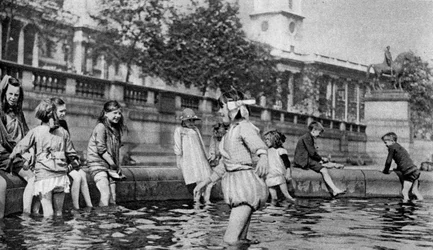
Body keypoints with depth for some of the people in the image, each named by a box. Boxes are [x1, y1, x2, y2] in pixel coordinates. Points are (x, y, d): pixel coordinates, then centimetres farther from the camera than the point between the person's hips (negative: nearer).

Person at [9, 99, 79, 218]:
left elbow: (21, 147, 5)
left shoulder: (35, 131, -1)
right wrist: (75, 161, 34)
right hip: (61, 175, 3)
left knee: (48, 213, -3)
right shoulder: (63, 132, 7)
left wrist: (11, 157, 22)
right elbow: (70, 152, 15)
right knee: (58, 212, 10)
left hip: (43, 175, -3)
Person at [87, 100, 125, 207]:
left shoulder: (115, 129, 14)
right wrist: (113, 164, -14)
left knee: (112, 197, 3)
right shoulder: (101, 127, -10)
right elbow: (101, 149, -16)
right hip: (97, 163, -8)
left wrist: (117, 166, 3)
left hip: (110, 166, 8)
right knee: (106, 194, -17)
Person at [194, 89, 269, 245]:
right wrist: (205, 182, 24)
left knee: (231, 239, -19)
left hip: (246, 184, -9)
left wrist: (263, 158, -53)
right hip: (234, 183, 9)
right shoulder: (230, 131, 19)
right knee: (239, 240, 9)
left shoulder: (244, 127, -9)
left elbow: (259, 145, -31)